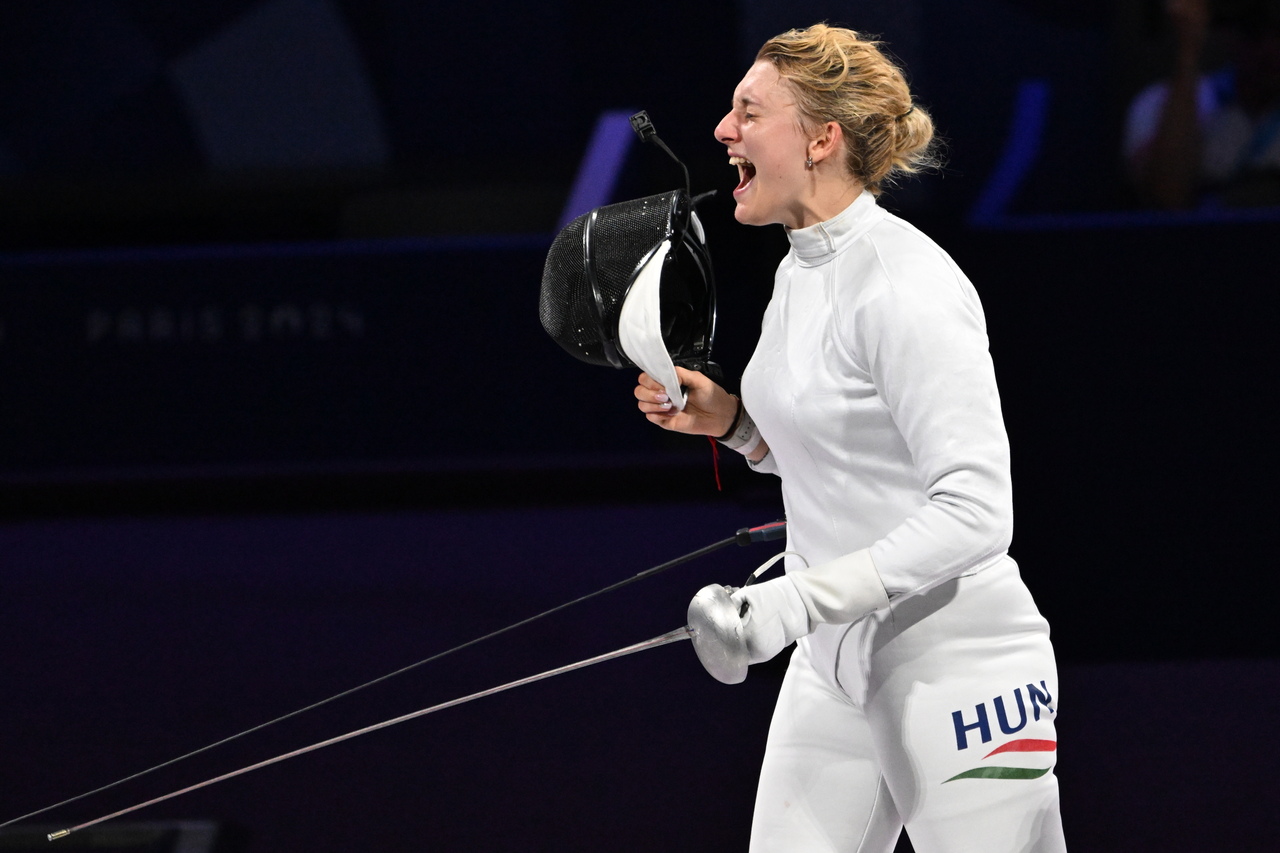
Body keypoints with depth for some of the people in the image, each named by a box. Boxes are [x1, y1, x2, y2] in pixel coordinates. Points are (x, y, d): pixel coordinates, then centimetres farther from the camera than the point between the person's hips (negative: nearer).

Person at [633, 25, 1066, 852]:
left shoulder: (904, 284, -20)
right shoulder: (802, 273, 9)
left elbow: (973, 512, -24)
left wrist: (799, 599, -29)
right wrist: (726, 418, 5)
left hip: (957, 676, -9)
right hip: (837, 662, 9)